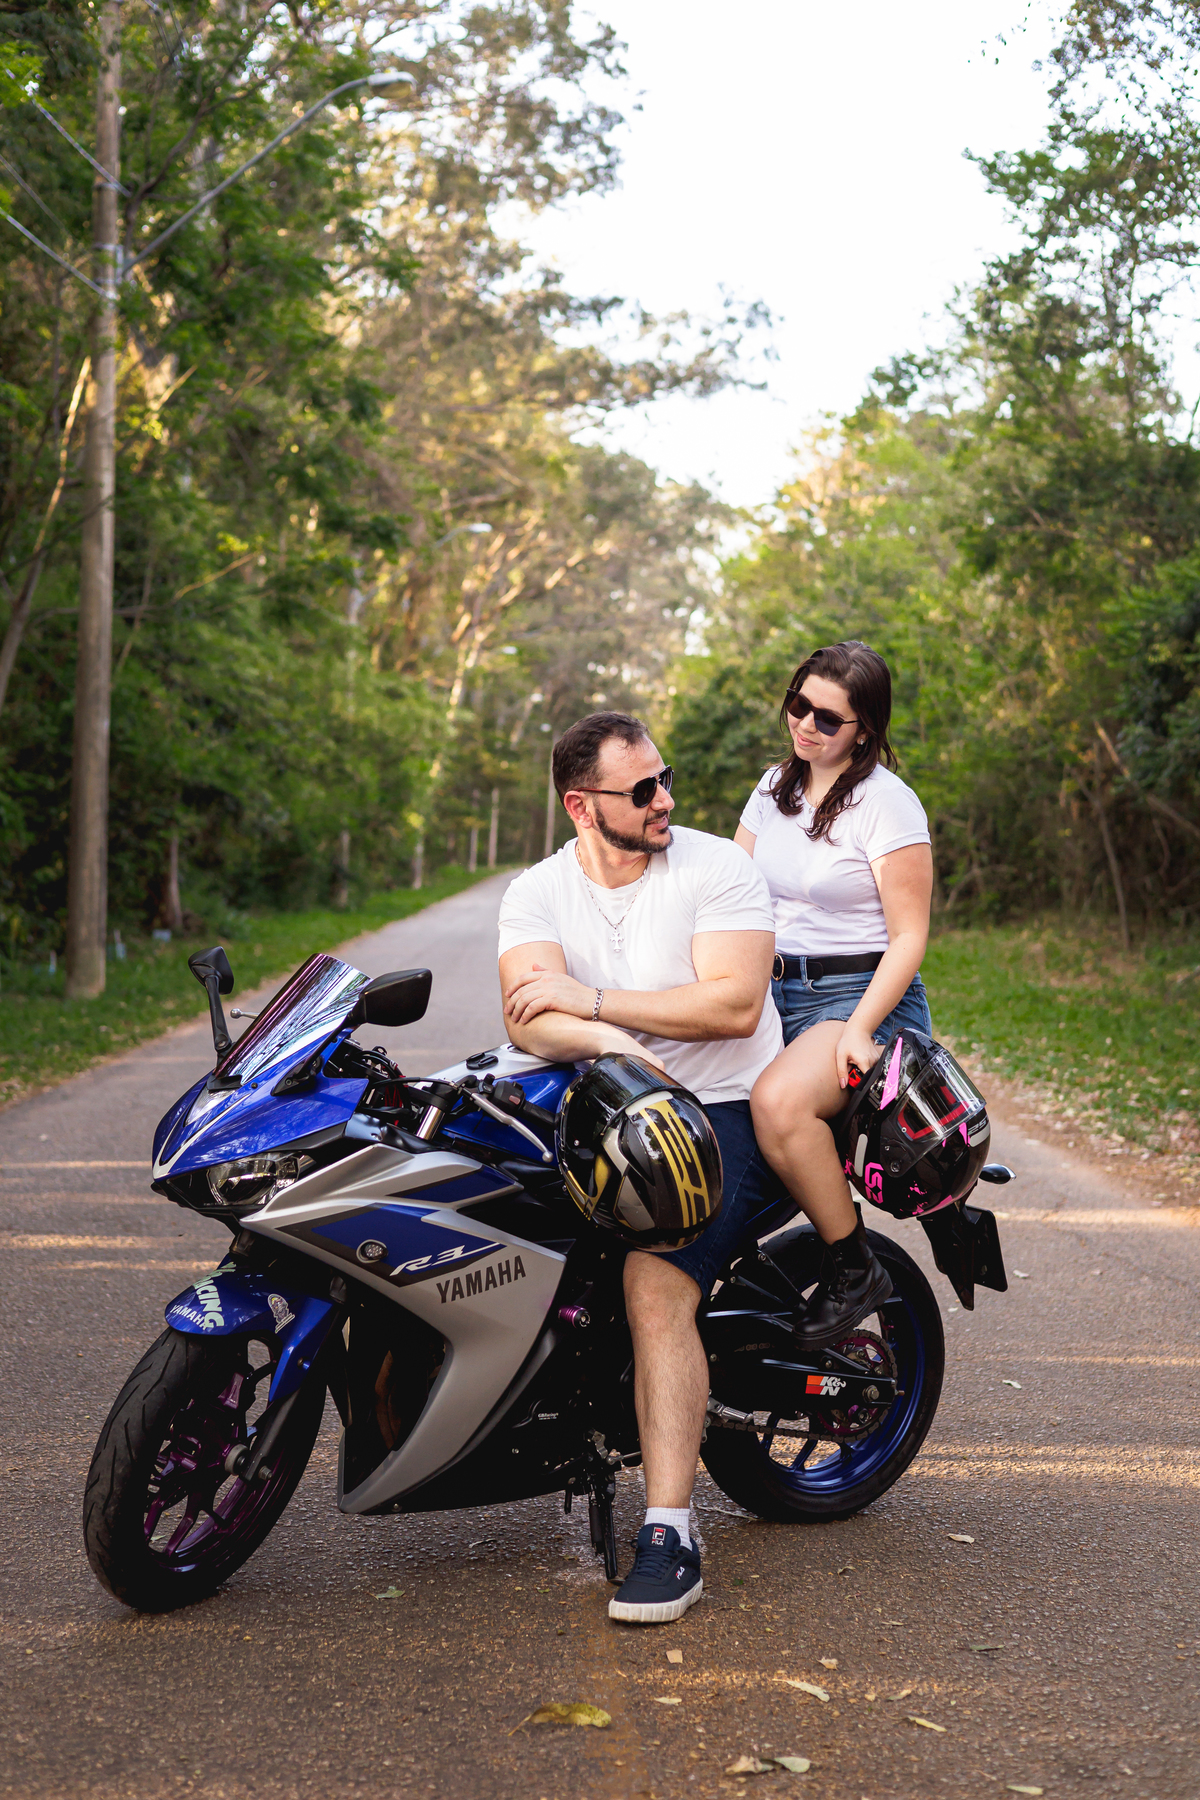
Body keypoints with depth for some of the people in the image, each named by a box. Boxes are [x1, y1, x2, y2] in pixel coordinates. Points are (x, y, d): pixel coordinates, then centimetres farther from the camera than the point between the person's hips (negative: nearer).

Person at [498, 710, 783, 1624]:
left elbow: (734, 1002, -18)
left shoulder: (719, 868, -6)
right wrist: (612, 1044, -34)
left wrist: (588, 1000, -19)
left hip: (719, 1111, -5)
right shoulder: (536, 892, 3)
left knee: (655, 1286, -25)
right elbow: (530, 1018, -13)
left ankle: (669, 1538, -25)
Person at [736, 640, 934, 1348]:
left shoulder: (889, 803, -8)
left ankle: (857, 1268, -17)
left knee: (778, 1102, -35)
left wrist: (859, 1030, -23)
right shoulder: (776, 788, 13)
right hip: (774, 992, 7)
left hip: (865, 997, -7)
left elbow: (909, 936, -11)